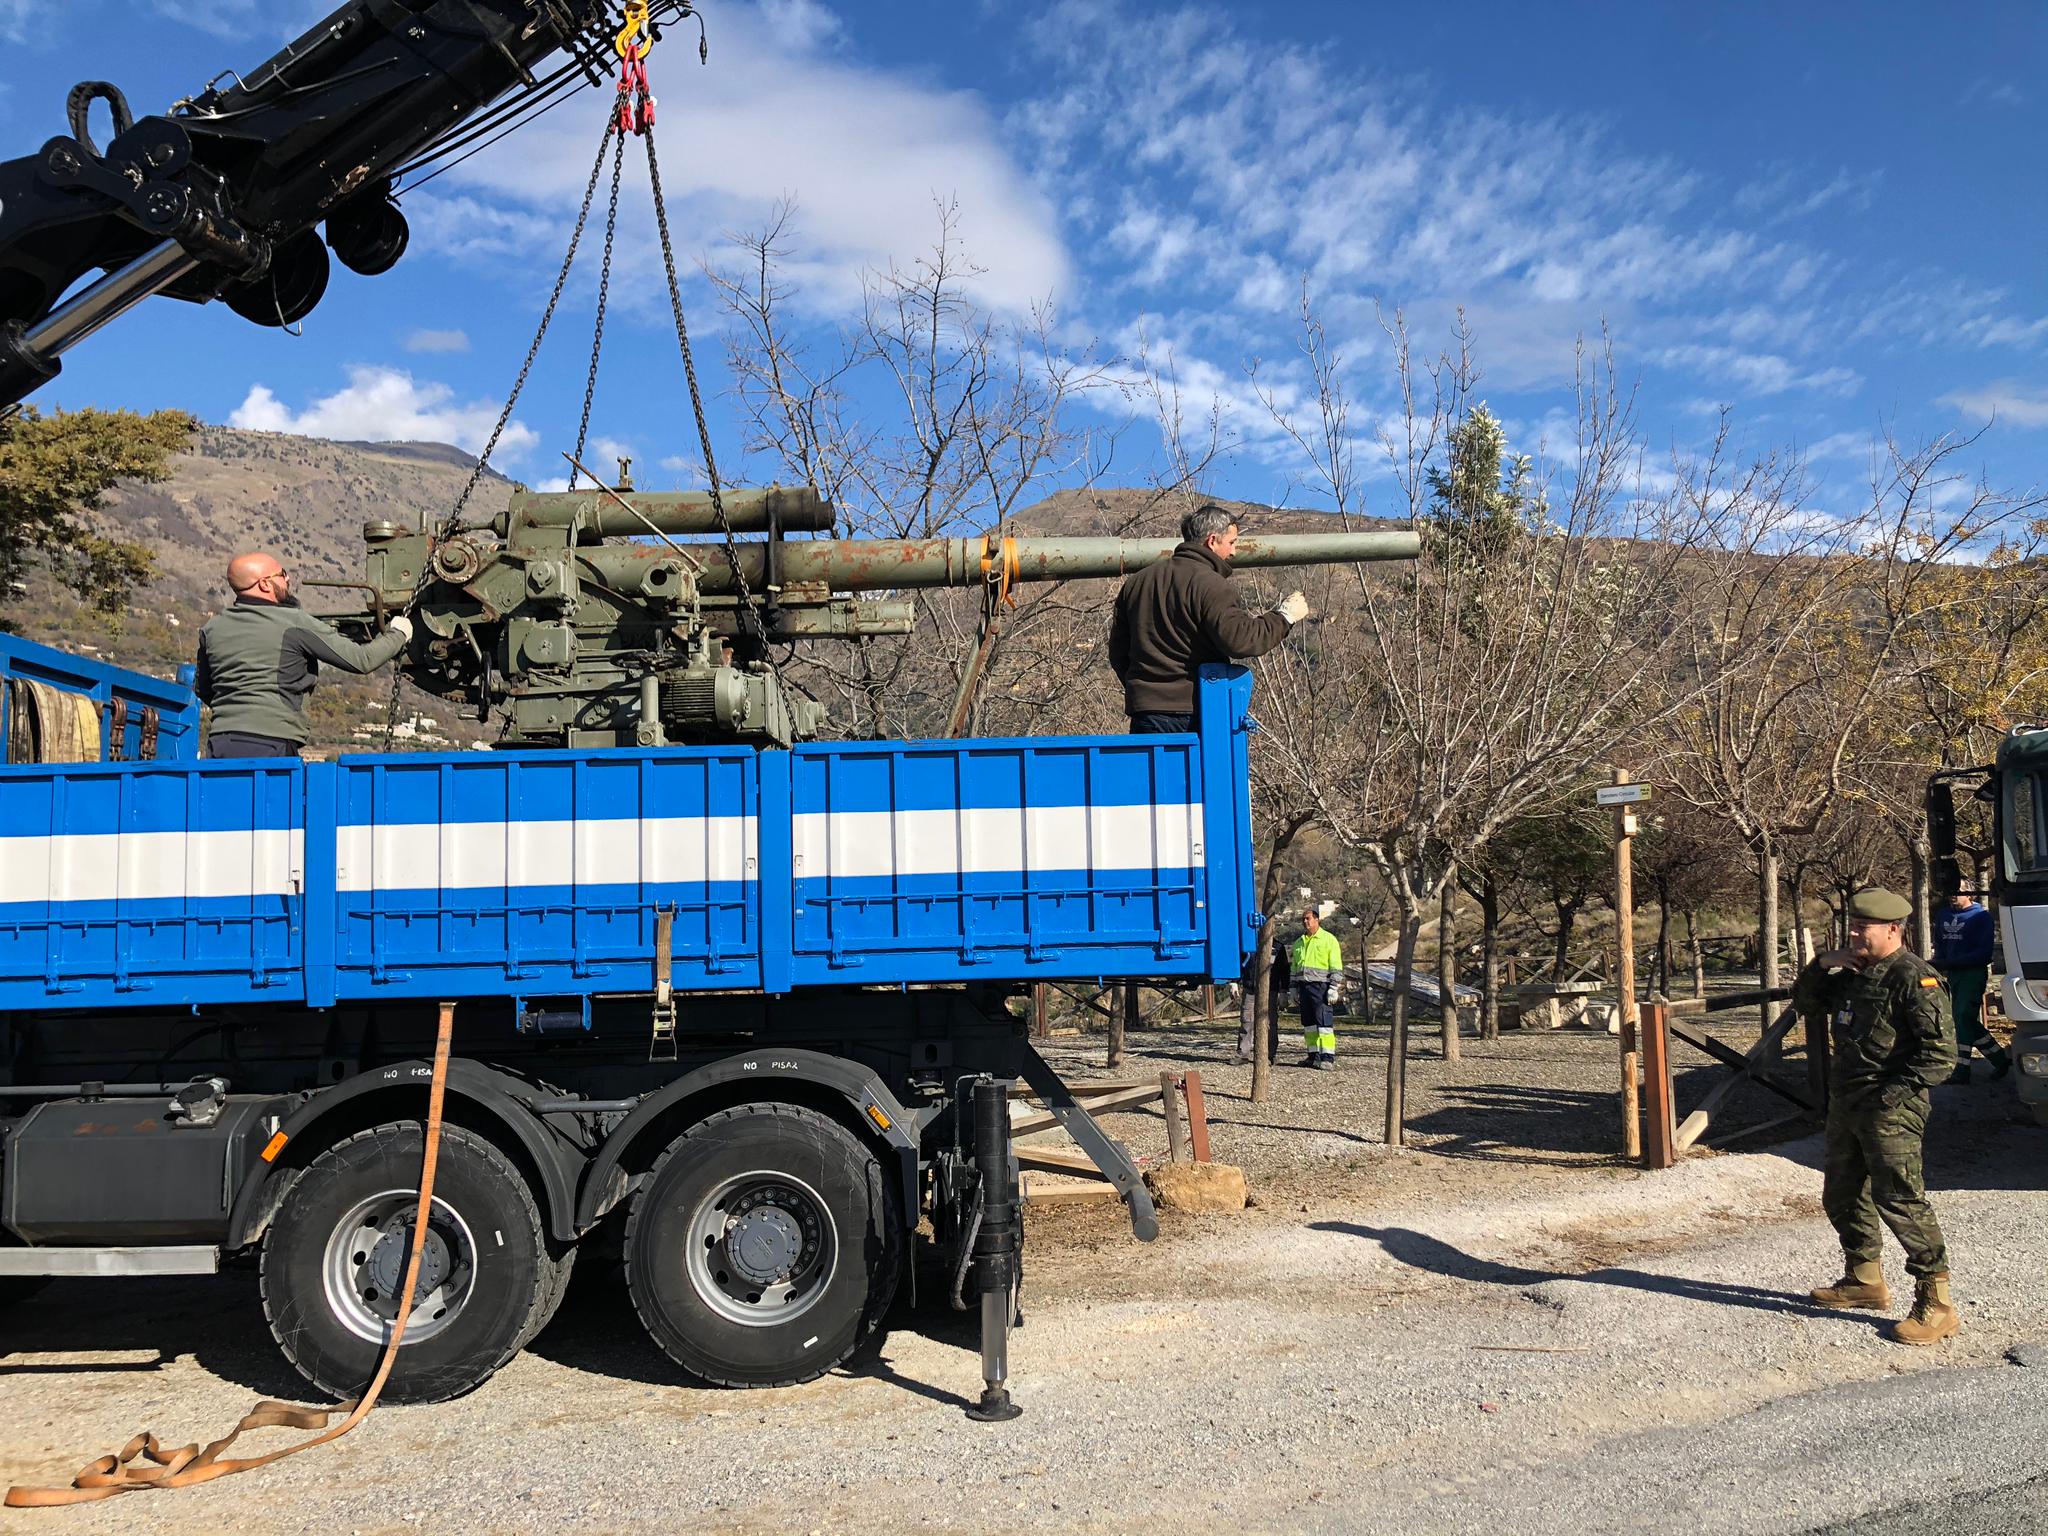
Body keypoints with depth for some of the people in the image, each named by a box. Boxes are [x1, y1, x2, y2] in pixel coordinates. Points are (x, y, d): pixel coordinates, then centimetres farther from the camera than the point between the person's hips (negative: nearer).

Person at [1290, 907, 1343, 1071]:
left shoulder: (1328, 939, -1)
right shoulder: (1298, 943, 19)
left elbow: (1336, 967, -5)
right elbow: (1294, 967, 24)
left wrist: (1334, 988, -12)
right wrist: (1294, 990, 19)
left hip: (1320, 987, -7)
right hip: (1304, 986, 7)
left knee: (1324, 1022, -12)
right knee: (1308, 1023, 8)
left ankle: (1328, 1058, -13)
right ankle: (1314, 1055, 14)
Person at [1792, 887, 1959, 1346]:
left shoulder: (1915, 978, -14)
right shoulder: (1851, 972, 13)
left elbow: (1940, 1052, -18)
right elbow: (1805, 1005, 20)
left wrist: (1895, 1095, -20)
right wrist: (1821, 965, 4)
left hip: (1890, 1107, -9)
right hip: (1845, 1103, 9)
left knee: (1900, 1199, -12)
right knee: (1842, 1196, 17)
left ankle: (1936, 1304, -5)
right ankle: (1864, 1280, 33)